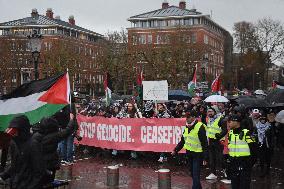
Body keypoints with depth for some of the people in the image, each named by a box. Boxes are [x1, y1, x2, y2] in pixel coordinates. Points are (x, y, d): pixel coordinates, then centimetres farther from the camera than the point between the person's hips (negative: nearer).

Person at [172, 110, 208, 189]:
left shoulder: (200, 127, -17)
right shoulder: (187, 127, 8)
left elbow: (204, 143, -18)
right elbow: (182, 141, 18)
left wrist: (205, 157, -20)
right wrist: (176, 150, 11)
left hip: (198, 155, -8)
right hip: (189, 153, 8)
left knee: (196, 175, -9)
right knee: (193, 174, 18)